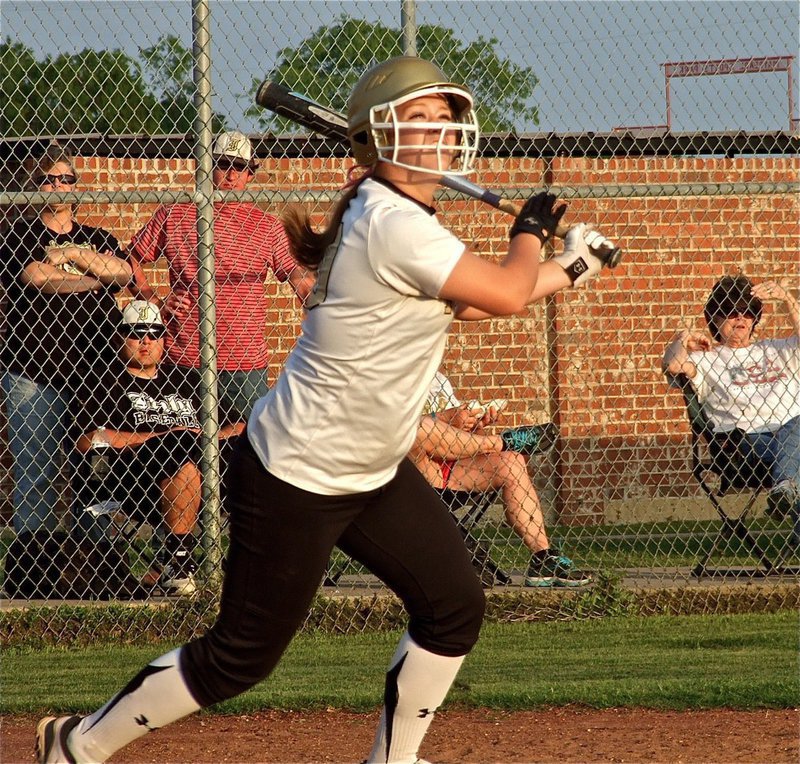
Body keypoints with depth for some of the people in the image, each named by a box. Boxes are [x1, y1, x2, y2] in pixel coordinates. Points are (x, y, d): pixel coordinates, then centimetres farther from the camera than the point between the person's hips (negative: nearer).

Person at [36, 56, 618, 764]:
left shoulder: (393, 216, 6)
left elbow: (472, 303, 20)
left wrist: (569, 269, 19)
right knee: (245, 654, -1)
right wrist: (531, 229, -3)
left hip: (374, 474, 10)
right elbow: (504, 294, -22)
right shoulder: (392, 225, -25)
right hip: (296, 481, -10)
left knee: (455, 606, 7)